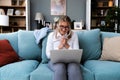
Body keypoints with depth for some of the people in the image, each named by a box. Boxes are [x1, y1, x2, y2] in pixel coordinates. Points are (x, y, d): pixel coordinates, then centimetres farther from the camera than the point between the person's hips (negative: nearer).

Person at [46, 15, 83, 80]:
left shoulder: (74, 35, 6)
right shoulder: (51, 35, 5)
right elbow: (48, 55, 1)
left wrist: (67, 45, -10)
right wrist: (59, 47, -10)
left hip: (71, 60, 1)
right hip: (55, 60, 0)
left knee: (74, 68, -34)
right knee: (60, 68, -36)